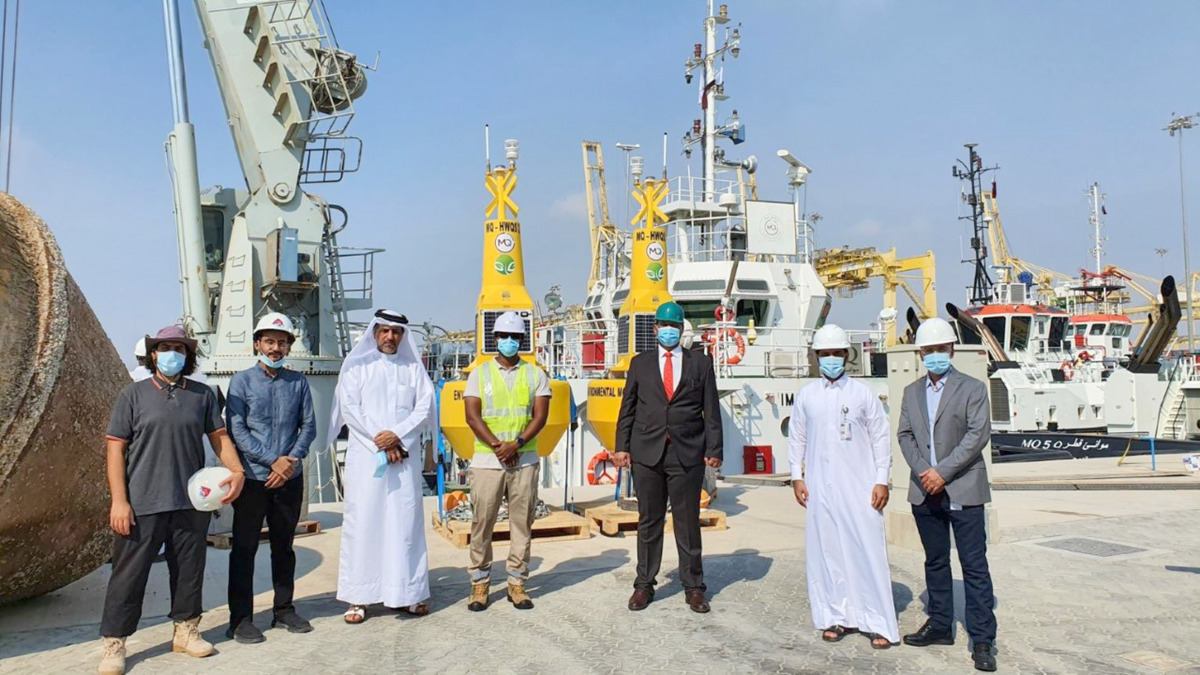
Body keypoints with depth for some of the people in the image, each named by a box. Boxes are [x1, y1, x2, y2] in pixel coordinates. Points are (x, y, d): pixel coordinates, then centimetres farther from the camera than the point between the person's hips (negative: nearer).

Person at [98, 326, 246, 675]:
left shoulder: (203, 395, 7)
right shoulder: (134, 394, 1)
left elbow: (219, 436, 9)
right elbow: (116, 448, -1)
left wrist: (237, 471, -9)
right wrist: (119, 501, -7)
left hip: (192, 503, 3)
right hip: (143, 503, -2)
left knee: (189, 570, 12)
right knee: (129, 573, 2)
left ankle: (186, 631, 28)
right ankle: (114, 643, 16)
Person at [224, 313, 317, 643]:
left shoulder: (298, 382, 5)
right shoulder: (242, 381, -2)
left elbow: (309, 425, 5)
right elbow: (236, 430, -8)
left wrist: (292, 459, -11)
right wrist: (272, 462, -14)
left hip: (290, 478, 3)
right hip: (252, 478, -2)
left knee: (284, 545, 13)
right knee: (244, 548, 3)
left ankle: (284, 609, 25)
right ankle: (240, 618, 13)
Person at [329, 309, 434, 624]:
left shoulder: (414, 368, 13)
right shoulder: (356, 365, 9)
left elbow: (425, 407, 5)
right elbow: (349, 408, -1)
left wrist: (397, 435, -10)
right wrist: (381, 442, -8)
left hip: (405, 457, 2)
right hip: (365, 456, -1)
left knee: (406, 522, 1)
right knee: (362, 523, -2)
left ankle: (408, 593, 8)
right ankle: (358, 597, 3)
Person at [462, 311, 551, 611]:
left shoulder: (536, 375, 9)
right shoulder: (479, 374, 7)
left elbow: (540, 416, 0)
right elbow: (472, 416, -2)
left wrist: (516, 444, -14)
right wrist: (497, 446, -13)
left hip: (525, 460, 1)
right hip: (486, 460, -1)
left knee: (522, 522, 3)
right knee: (482, 523, 1)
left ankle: (517, 584, 12)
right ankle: (480, 584, 12)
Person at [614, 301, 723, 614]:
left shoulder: (700, 363, 8)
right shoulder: (640, 363, 11)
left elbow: (711, 409, 5)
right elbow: (628, 408, 10)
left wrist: (713, 449, -2)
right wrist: (622, 446, 2)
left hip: (687, 453, -1)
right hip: (647, 453, 1)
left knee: (688, 522, 6)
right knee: (649, 521, 8)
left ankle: (693, 586, 18)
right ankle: (644, 584, 19)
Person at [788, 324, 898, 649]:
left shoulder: (863, 394, 2)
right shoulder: (806, 396, 7)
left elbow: (881, 439, 3)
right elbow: (796, 438, 11)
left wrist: (882, 481, -2)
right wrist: (797, 476, 5)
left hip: (860, 486, -2)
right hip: (820, 487, 2)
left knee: (868, 550, -3)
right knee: (825, 550, 4)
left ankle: (878, 622, 5)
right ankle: (836, 617, 16)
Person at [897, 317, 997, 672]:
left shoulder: (972, 388, -2)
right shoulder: (911, 392, 13)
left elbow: (978, 435, -11)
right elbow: (904, 434, 7)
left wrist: (943, 472, -16)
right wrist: (923, 471, -9)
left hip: (963, 491, -5)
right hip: (925, 492, 5)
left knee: (974, 566, -3)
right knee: (935, 562, 14)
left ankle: (982, 640, 4)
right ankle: (940, 626, 27)